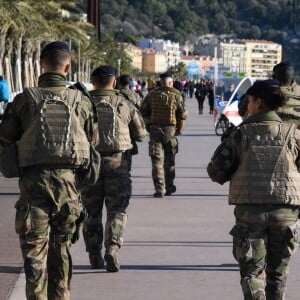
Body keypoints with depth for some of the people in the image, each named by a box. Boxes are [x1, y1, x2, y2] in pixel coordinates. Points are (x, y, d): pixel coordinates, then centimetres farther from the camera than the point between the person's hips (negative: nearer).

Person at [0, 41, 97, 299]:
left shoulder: (25, 99, -3)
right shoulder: (81, 101, 1)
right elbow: (92, 140, 9)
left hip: (33, 180, -2)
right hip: (68, 179, 2)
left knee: (34, 248, 1)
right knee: (61, 247, 14)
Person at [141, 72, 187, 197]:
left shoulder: (152, 95, 3)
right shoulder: (176, 96, -3)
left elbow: (143, 111, 5)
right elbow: (182, 115, -2)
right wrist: (179, 130, 10)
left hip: (154, 129, 1)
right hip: (170, 130, 0)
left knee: (157, 160, 0)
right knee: (169, 160, 15)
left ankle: (159, 190, -8)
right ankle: (169, 187, 24)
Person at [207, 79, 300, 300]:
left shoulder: (242, 133, -1)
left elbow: (216, 171, -1)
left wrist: (232, 176, 19)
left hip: (250, 209, -1)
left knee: (252, 271, 3)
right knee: (278, 272, 15)